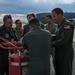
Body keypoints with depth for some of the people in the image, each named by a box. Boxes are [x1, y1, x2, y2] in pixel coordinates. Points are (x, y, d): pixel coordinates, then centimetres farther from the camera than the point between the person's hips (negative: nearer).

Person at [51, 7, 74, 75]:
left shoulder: (67, 25, -16)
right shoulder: (60, 25, 13)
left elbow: (64, 41, -24)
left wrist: (51, 43, -14)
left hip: (66, 55, -9)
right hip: (59, 54, 9)